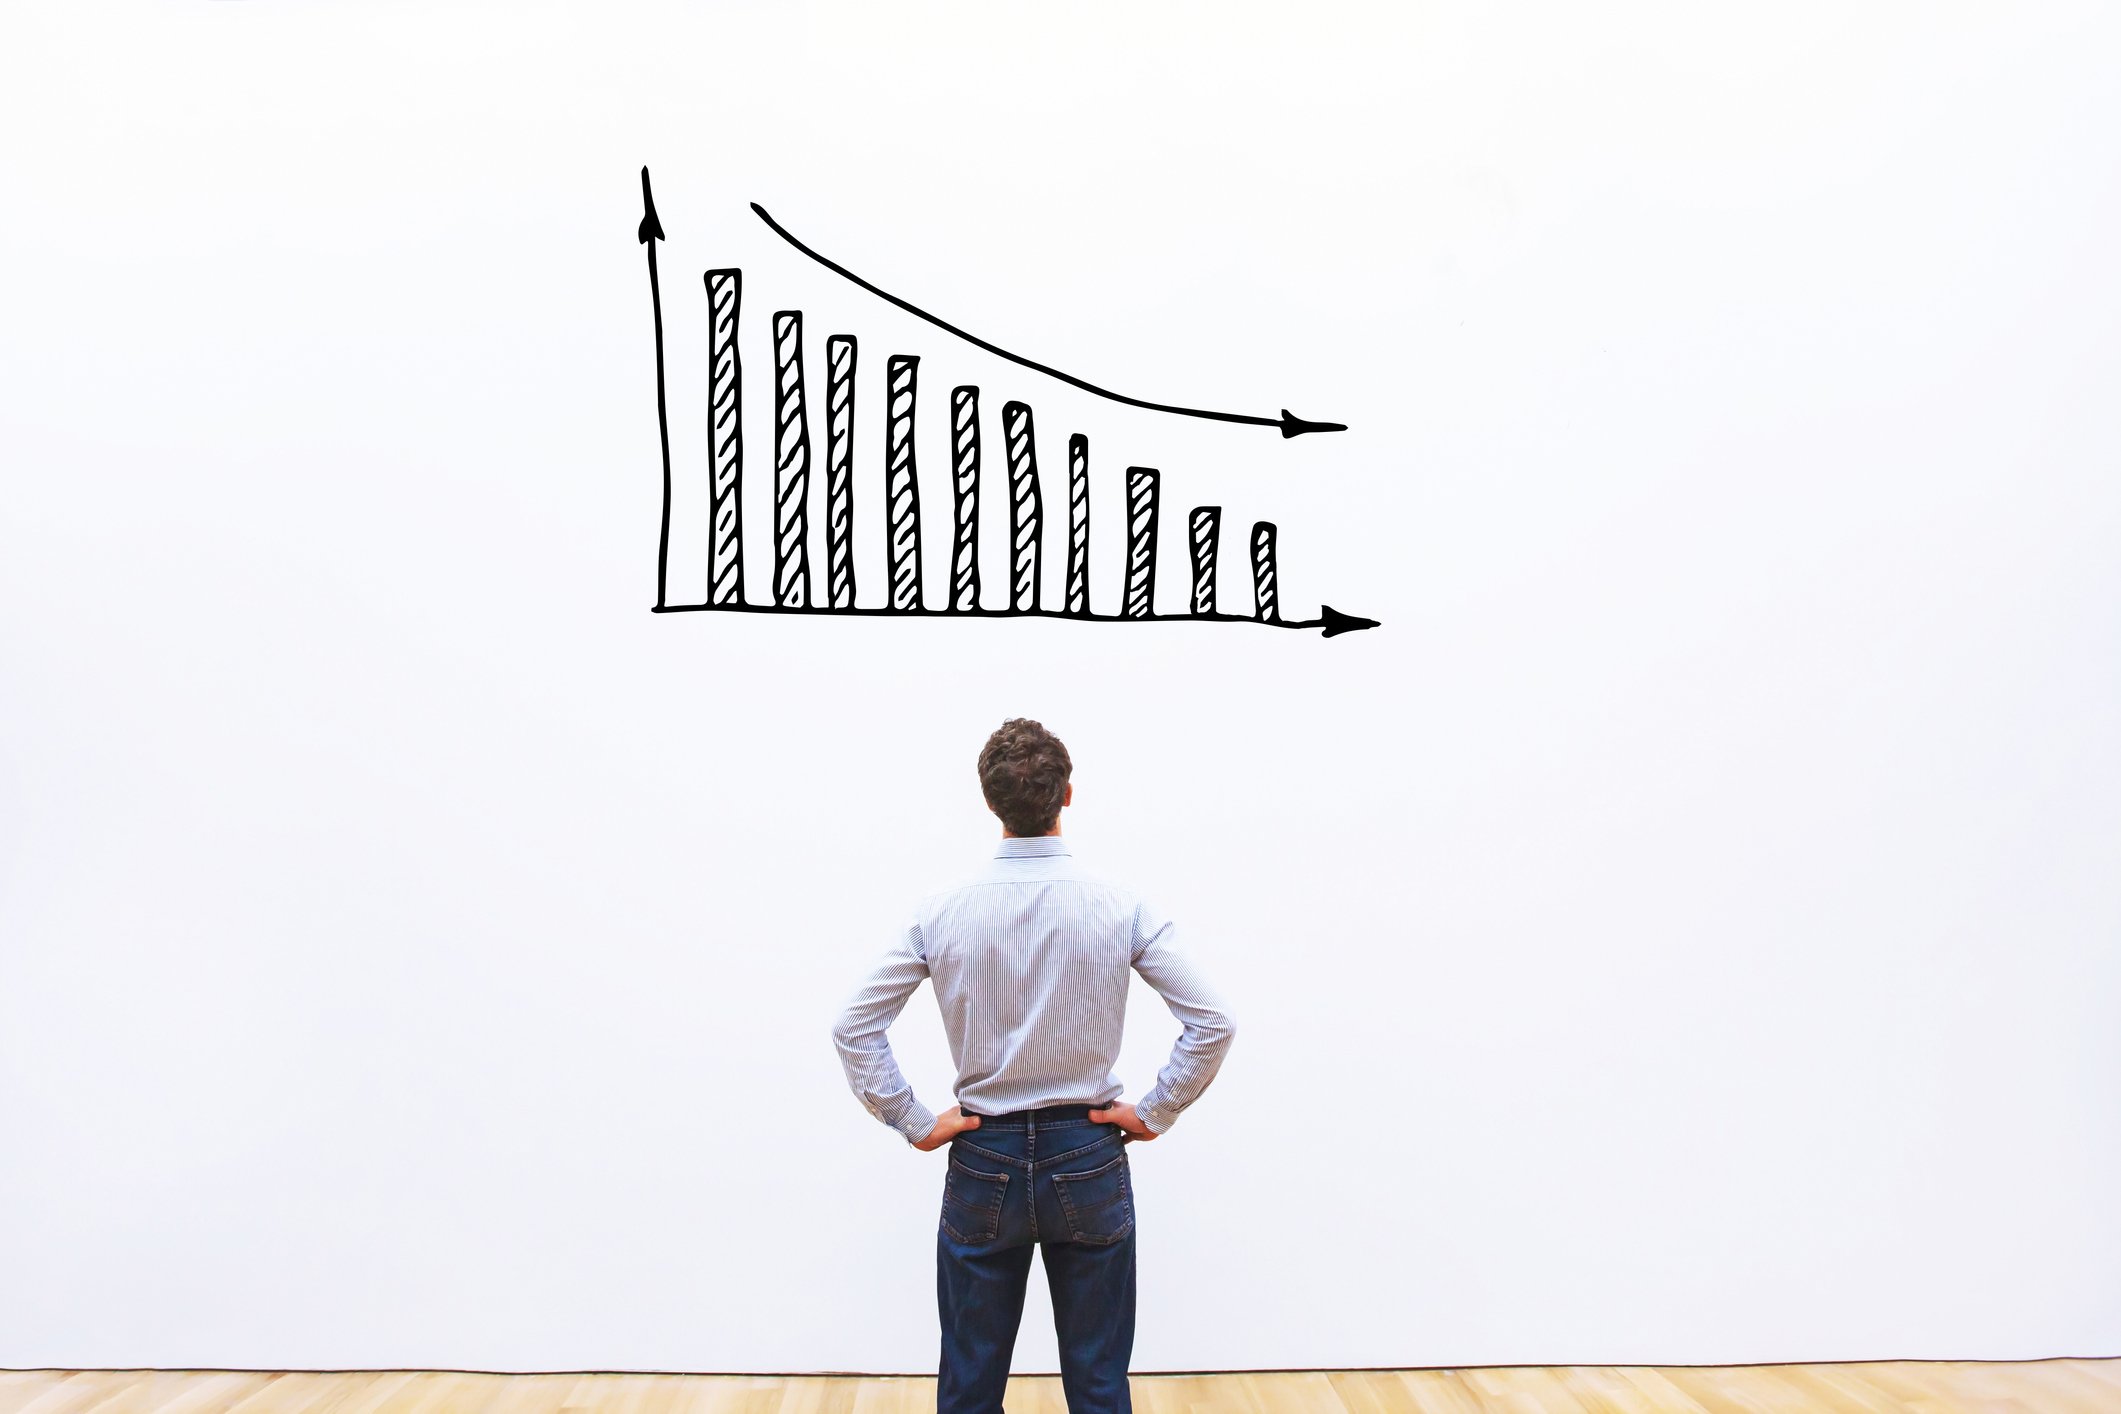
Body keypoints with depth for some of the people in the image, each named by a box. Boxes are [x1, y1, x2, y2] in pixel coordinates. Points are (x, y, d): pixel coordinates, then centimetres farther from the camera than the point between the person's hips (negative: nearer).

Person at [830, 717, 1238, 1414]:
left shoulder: (941, 913, -9)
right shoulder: (1121, 909, -10)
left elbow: (853, 1026, -5)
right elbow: (1213, 1024, -10)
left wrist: (914, 1123, 1)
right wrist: (1154, 1113, 0)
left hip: (983, 1162, 1)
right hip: (1088, 1159, 0)